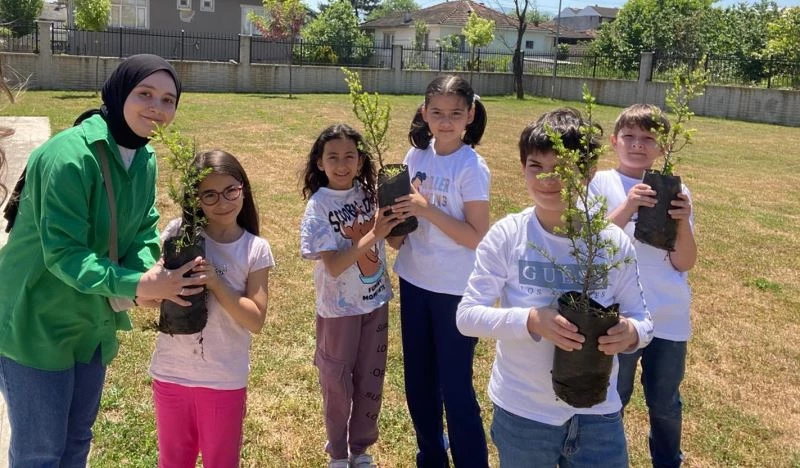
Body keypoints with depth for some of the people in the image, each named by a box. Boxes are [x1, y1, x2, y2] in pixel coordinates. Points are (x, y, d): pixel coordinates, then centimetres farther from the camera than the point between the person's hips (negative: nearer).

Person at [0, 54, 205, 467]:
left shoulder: (145, 159, 1)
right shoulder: (69, 154, -26)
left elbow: (145, 229, 4)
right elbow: (62, 251, -28)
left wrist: (147, 270, -17)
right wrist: (136, 286, -36)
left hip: (93, 324, 8)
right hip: (36, 324, -8)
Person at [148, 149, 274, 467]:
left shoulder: (256, 249, -7)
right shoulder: (179, 233, -6)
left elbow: (255, 320, -10)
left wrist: (216, 283, -22)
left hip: (225, 380, -1)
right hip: (171, 374, 1)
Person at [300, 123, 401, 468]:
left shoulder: (368, 193, -5)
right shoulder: (318, 207, -17)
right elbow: (333, 266, -24)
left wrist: (397, 214, -16)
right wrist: (373, 235, -30)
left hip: (376, 300, 4)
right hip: (339, 308, -4)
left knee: (371, 378, 16)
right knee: (338, 381, 13)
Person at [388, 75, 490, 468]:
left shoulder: (471, 167, -15)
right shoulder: (416, 156, 2)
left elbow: (478, 237, -18)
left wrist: (428, 210, -24)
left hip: (456, 289, -6)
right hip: (414, 280, 6)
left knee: (455, 384, 3)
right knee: (418, 378, 18)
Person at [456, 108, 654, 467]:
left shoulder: (613, 243, -8)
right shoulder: (506, 236, -12)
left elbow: (640, 318, 0)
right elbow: (467, 315, -13)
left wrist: (631, 333, -24)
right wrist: (531, 320, -29)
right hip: (521, 412, -1)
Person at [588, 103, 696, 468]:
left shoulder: (674, 191, -1)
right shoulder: (600, 184, -6)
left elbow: (684, 263, -3)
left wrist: (683, 220, -20)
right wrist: (627, 207, -27)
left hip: (668, 319, 2)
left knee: (665, 404, 18)